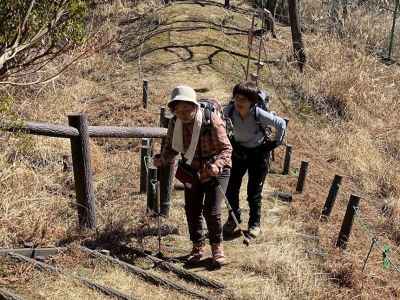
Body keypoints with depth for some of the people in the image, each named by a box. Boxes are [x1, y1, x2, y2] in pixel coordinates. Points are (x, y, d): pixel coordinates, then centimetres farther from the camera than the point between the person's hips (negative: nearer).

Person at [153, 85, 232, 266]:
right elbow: (171, 146, 4)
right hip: (192, 171, 5)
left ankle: (217, 247, 11)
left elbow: (226, 148, -20)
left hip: (216, 172, -5)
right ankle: (198, 246, 26)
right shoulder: (175, 123, -9)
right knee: (192, 210, 5)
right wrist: (162, 159, -17)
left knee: (212, 211, -11)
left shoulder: (211, 121, -24)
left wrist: (217, 164, -39)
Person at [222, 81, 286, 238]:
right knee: (231, 187, 4)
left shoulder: (259, 114, -30)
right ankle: (233, 218, 28)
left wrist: (275, 142, -8)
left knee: (254, 191, 2)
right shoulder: (229, 110, -21)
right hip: (238, 150, 3)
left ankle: (255, 223, 22)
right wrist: (228, 140, 5)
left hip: (258, 153, -3)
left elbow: (281, 124, -15)